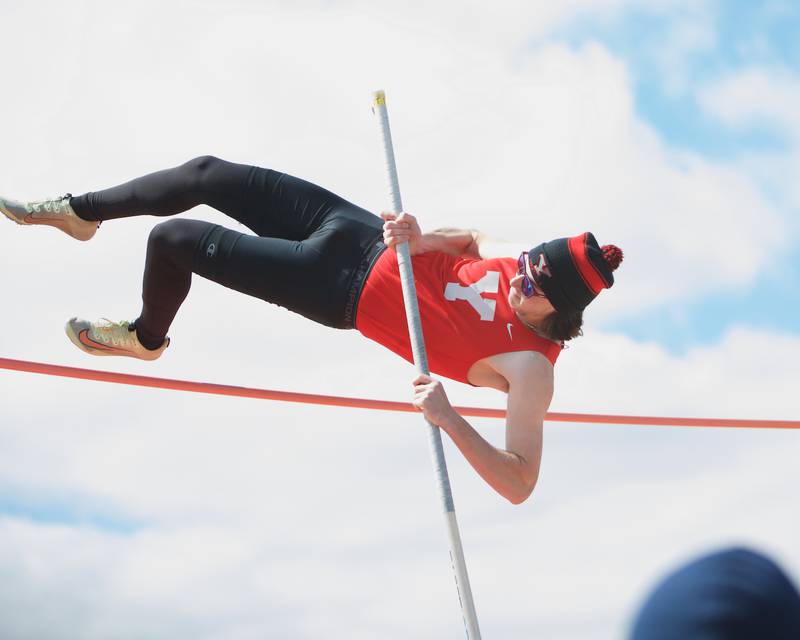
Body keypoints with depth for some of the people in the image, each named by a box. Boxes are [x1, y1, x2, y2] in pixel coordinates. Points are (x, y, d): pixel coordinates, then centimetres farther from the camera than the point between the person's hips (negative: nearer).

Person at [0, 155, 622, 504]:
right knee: (207, 173, 6)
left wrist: (449, 418, -46)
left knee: (174, 240, -5)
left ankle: (144, 338, 33)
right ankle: (79, 211, 36)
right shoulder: (526, 264, -8)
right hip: (358, 228, 6)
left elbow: (520, 483, -32)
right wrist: (419, 236, -12)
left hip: (342, 290, -6)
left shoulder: (530, 366, -26)